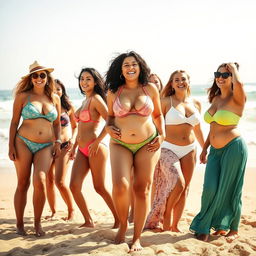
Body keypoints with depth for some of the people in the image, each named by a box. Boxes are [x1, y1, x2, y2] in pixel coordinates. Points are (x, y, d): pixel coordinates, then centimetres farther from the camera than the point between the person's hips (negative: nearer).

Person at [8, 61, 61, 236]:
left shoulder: (55, 98, 9)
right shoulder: (23, 96, 2)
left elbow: (57, 123, 17)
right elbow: (14, 122, 4)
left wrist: (58, 142, 4)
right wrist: (11, 145, -1)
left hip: (46, 146, 1)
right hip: (23, 143, -1)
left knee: (40, 181, -16)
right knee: (23, 184, 1)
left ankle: (37, 222, 0)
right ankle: (20, 224, 16)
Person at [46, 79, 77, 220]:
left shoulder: (68, 107, 2)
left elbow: (75, 126, 11)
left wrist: (73, 139, -5)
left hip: (63, 146, -2)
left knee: (59, 182, -10)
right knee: (49, 181, 5)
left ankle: (71, 210, 9)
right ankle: (53, 211, 21)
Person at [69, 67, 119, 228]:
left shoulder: (96, 99, -8)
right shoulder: (85, 101, 18)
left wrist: (97, 141, -19)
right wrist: (75, 146, 24)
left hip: (95, 149, -8)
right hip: (82, 150, 8)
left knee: (100, 188, -2)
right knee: (74, 186, -1)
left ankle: (119, 221, 13)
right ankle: (89, 221, 10)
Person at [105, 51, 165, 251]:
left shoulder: (150, 89, 3)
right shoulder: (113, 92, 4)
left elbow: (158, 115, 15)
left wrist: (162, 135, 2)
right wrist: (108, 127, -3)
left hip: (148, 145, 0)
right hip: (120, 145, 0)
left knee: (142, 190, 1)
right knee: (120, 186, -19)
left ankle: (137, 238, 13)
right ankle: (123, 224, 10)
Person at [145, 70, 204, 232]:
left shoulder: (196, 104, 9)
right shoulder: (166, 102, -4)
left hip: (189, 150, 5)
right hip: (168, 149, -5)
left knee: (184, 189, 5)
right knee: (178, 183, -21)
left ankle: (174, 225, 18)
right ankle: (166, 215, 5)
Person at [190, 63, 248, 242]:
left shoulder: (237, 98, -8)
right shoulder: (216, 99, 13)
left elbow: (239, 84, -33)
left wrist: (234, 68, -13)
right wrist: (205, 148, 19)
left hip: (233, 147, -6)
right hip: (216, 150, 6)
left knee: (230, 190, 3)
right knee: (210, 188, -1)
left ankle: (234, 230, 20)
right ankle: (204, 227, 13)